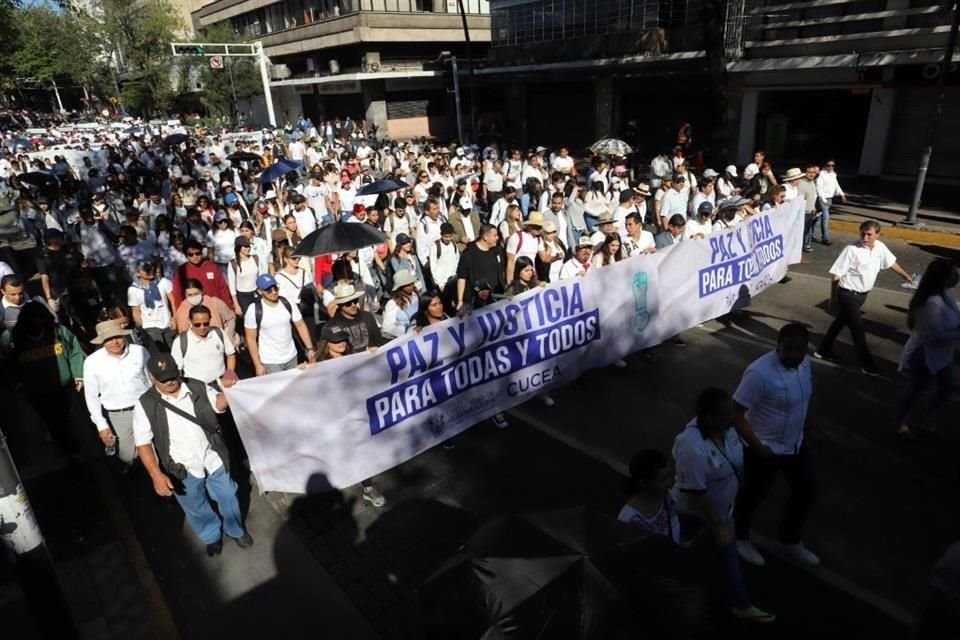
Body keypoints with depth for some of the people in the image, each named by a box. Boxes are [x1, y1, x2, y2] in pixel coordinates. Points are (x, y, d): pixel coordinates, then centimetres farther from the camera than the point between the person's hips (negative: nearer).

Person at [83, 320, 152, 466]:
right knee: (128, 457, 9)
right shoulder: (92, 361, -9)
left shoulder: (139, 351, -9)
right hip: (116, 416, 0)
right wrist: (101, 425, -2)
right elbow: (91, 396, 0)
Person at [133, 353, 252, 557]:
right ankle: (212, 536, 49)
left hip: (213, 459, 1)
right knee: (196, 509, 21)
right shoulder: (145, 405, -14)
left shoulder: (197, 388, -9)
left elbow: (219, 404, -8)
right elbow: (143, 443, -13)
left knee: (227, 496, 20)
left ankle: (236, 530, 48)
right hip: (183, 470, -1)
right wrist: (156, 475, -21)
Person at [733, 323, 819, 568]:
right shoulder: (760, 373, -32)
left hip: (796, 443, 8)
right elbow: (736, 413, -28)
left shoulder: (805, 363, -6)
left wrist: (802, 426, 18)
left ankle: (790, 542, 44)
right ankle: (740, 538, 42)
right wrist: (757, 447, -26)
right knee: (754, 495, 13)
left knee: (807, 490, 21)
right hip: (766, 448, -8)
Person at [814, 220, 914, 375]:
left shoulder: (880, 247, -3)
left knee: (840, 322, 19)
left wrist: (906, 276, 29)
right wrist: (833, 298, -15)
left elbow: (891, 263, 18)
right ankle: (868, 365, 8)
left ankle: (823, 351, 35)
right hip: (848, 295, -7)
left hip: (862, 294, 7)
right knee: (858, 328, -2)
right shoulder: (852, 249, -22)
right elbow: (836, 275, -18)